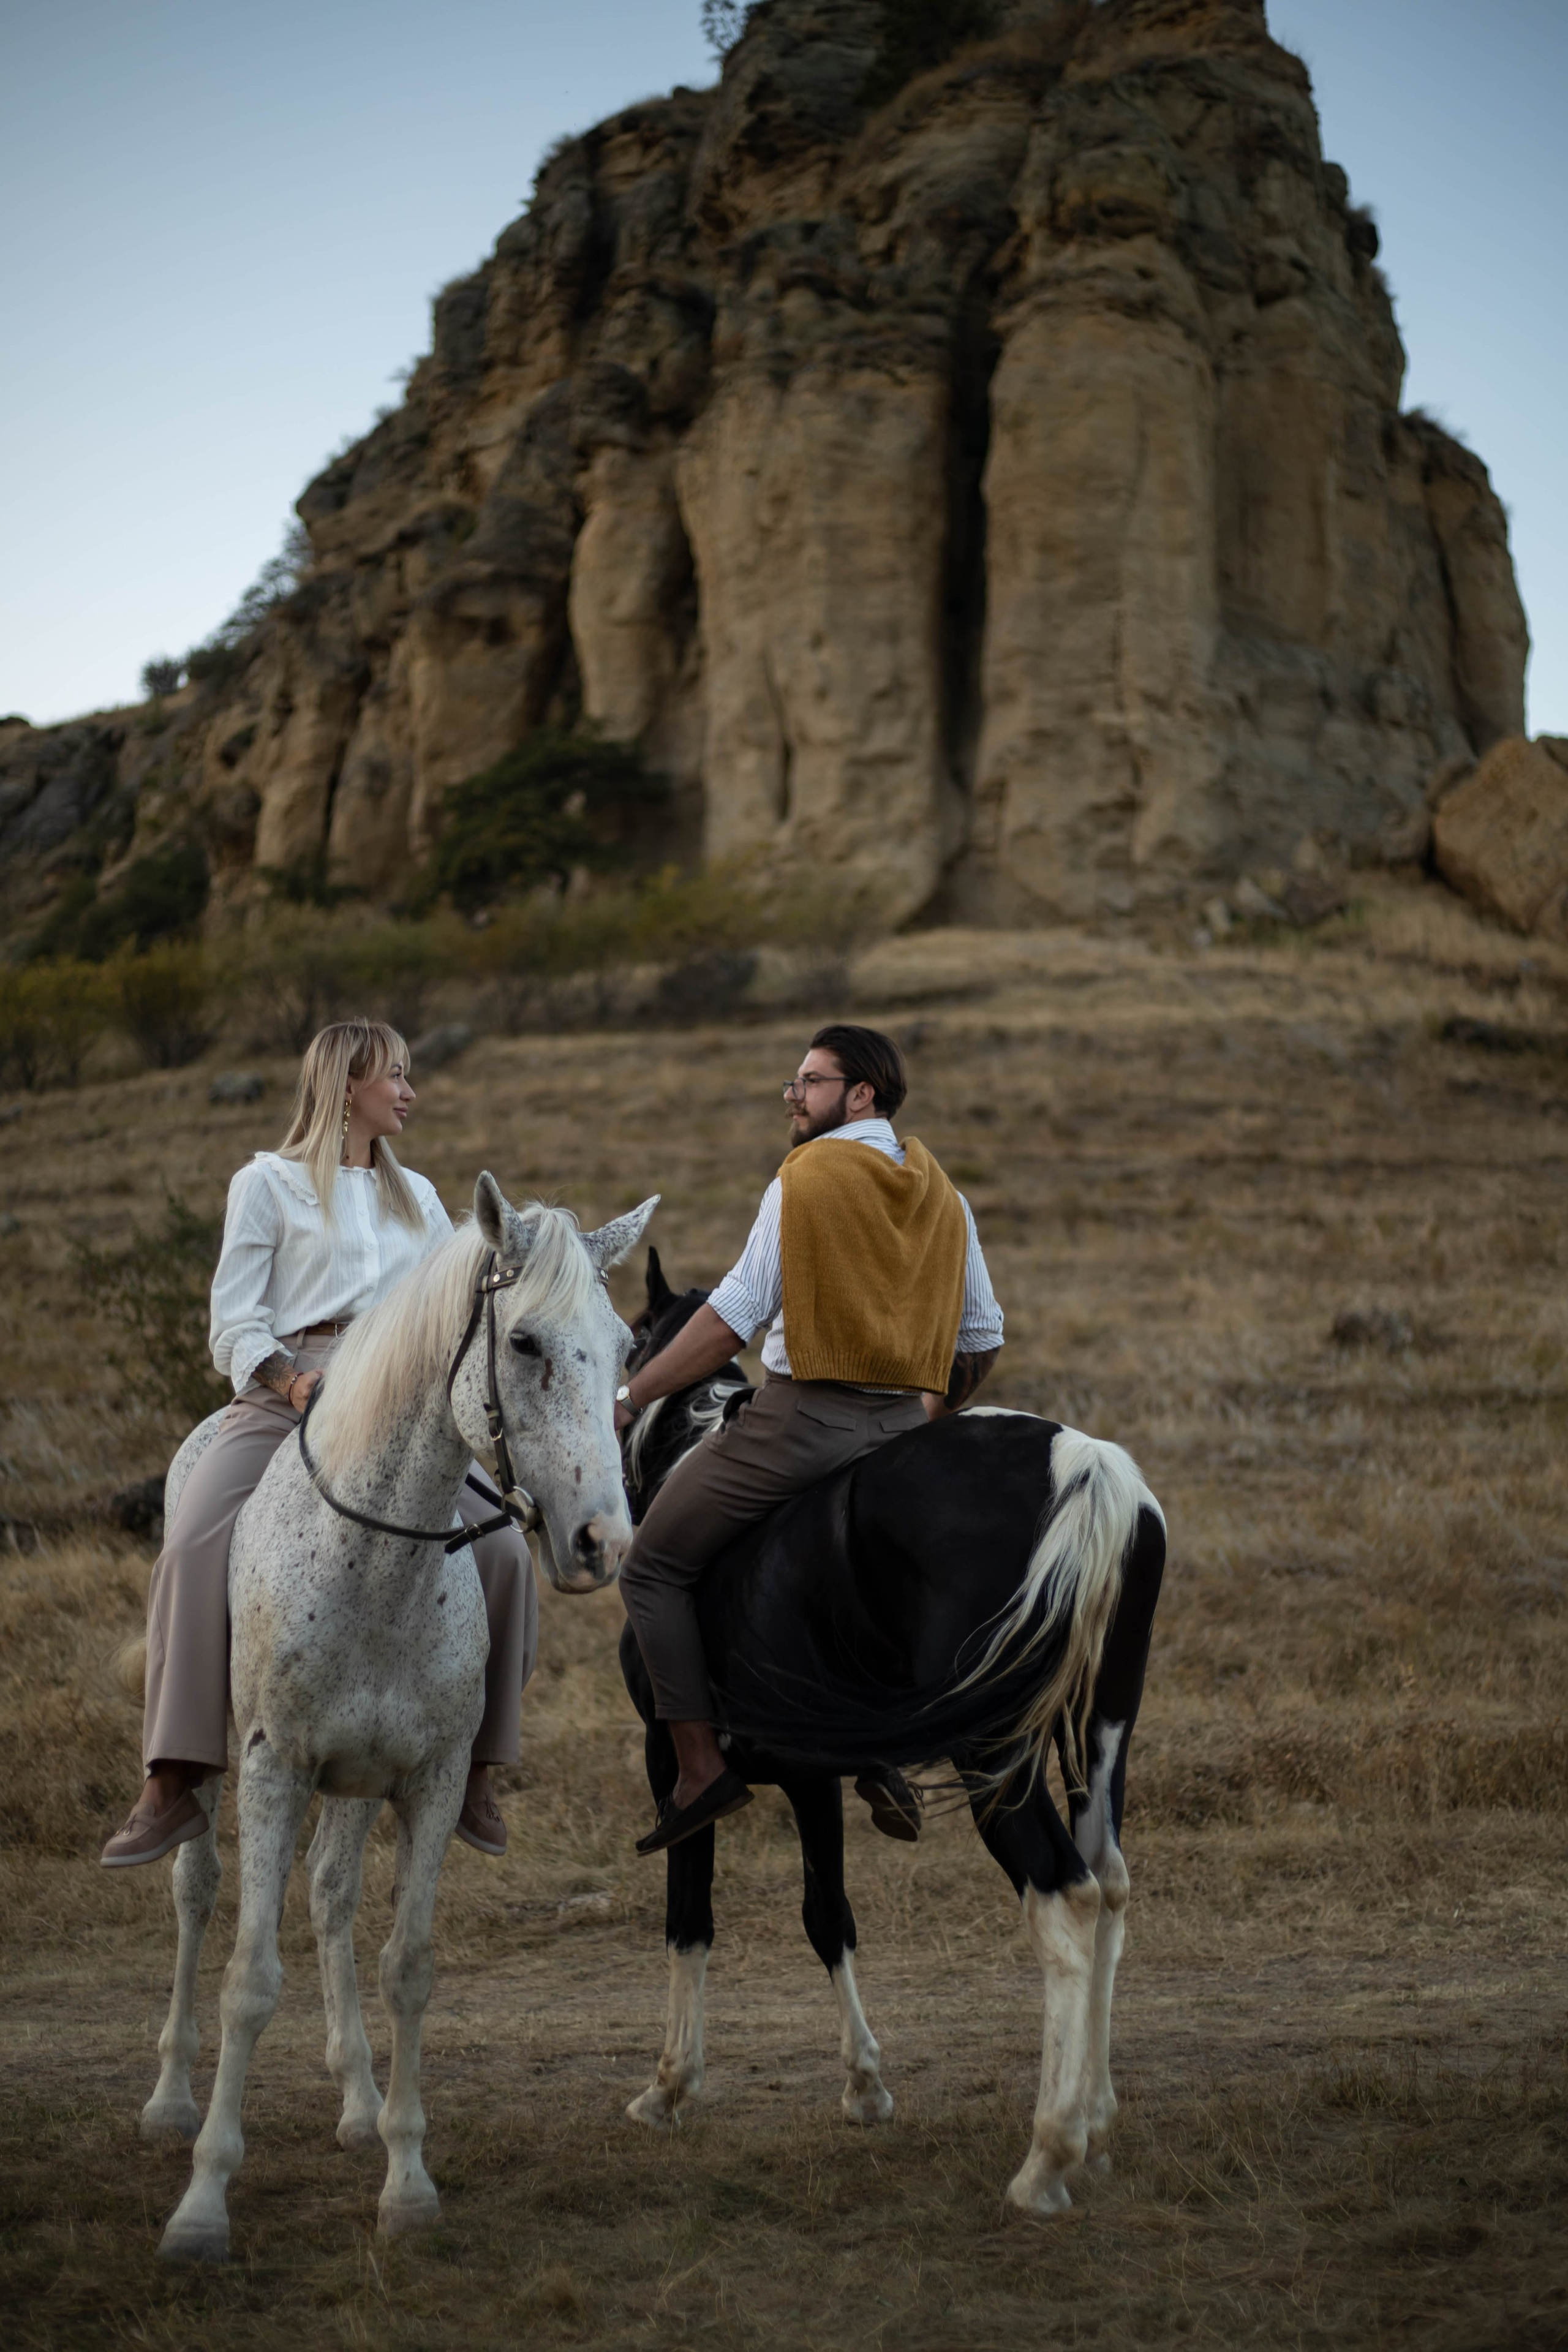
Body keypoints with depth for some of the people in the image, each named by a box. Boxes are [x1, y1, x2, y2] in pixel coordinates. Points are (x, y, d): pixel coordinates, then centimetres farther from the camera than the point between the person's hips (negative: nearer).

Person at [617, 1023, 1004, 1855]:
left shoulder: (804, 1179, -6)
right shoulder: (943, 1195, 13)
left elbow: (734, 1316, -12)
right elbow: (981, 1338, 16)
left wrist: (632, 1395, -8)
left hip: (800, 1416, -7)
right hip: (900, 1425, 7)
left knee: (653, 1567, 4)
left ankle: (701, 1764, -4)